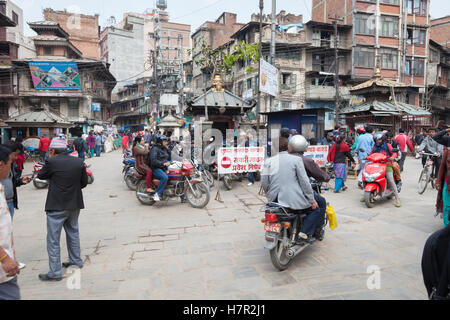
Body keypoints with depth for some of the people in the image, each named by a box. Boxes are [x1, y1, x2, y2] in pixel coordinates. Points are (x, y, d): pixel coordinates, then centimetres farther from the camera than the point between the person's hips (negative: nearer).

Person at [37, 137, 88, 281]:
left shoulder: (52, 162, -14)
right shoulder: (79, 162, -1)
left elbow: (41, 176, 4)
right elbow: (84, 183, 6)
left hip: (56, 206, -5)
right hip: (75, 204, 6)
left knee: (53, 239, 4)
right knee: (73, 233, 23)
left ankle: (55, 272, 8)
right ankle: (76, 260, 36)